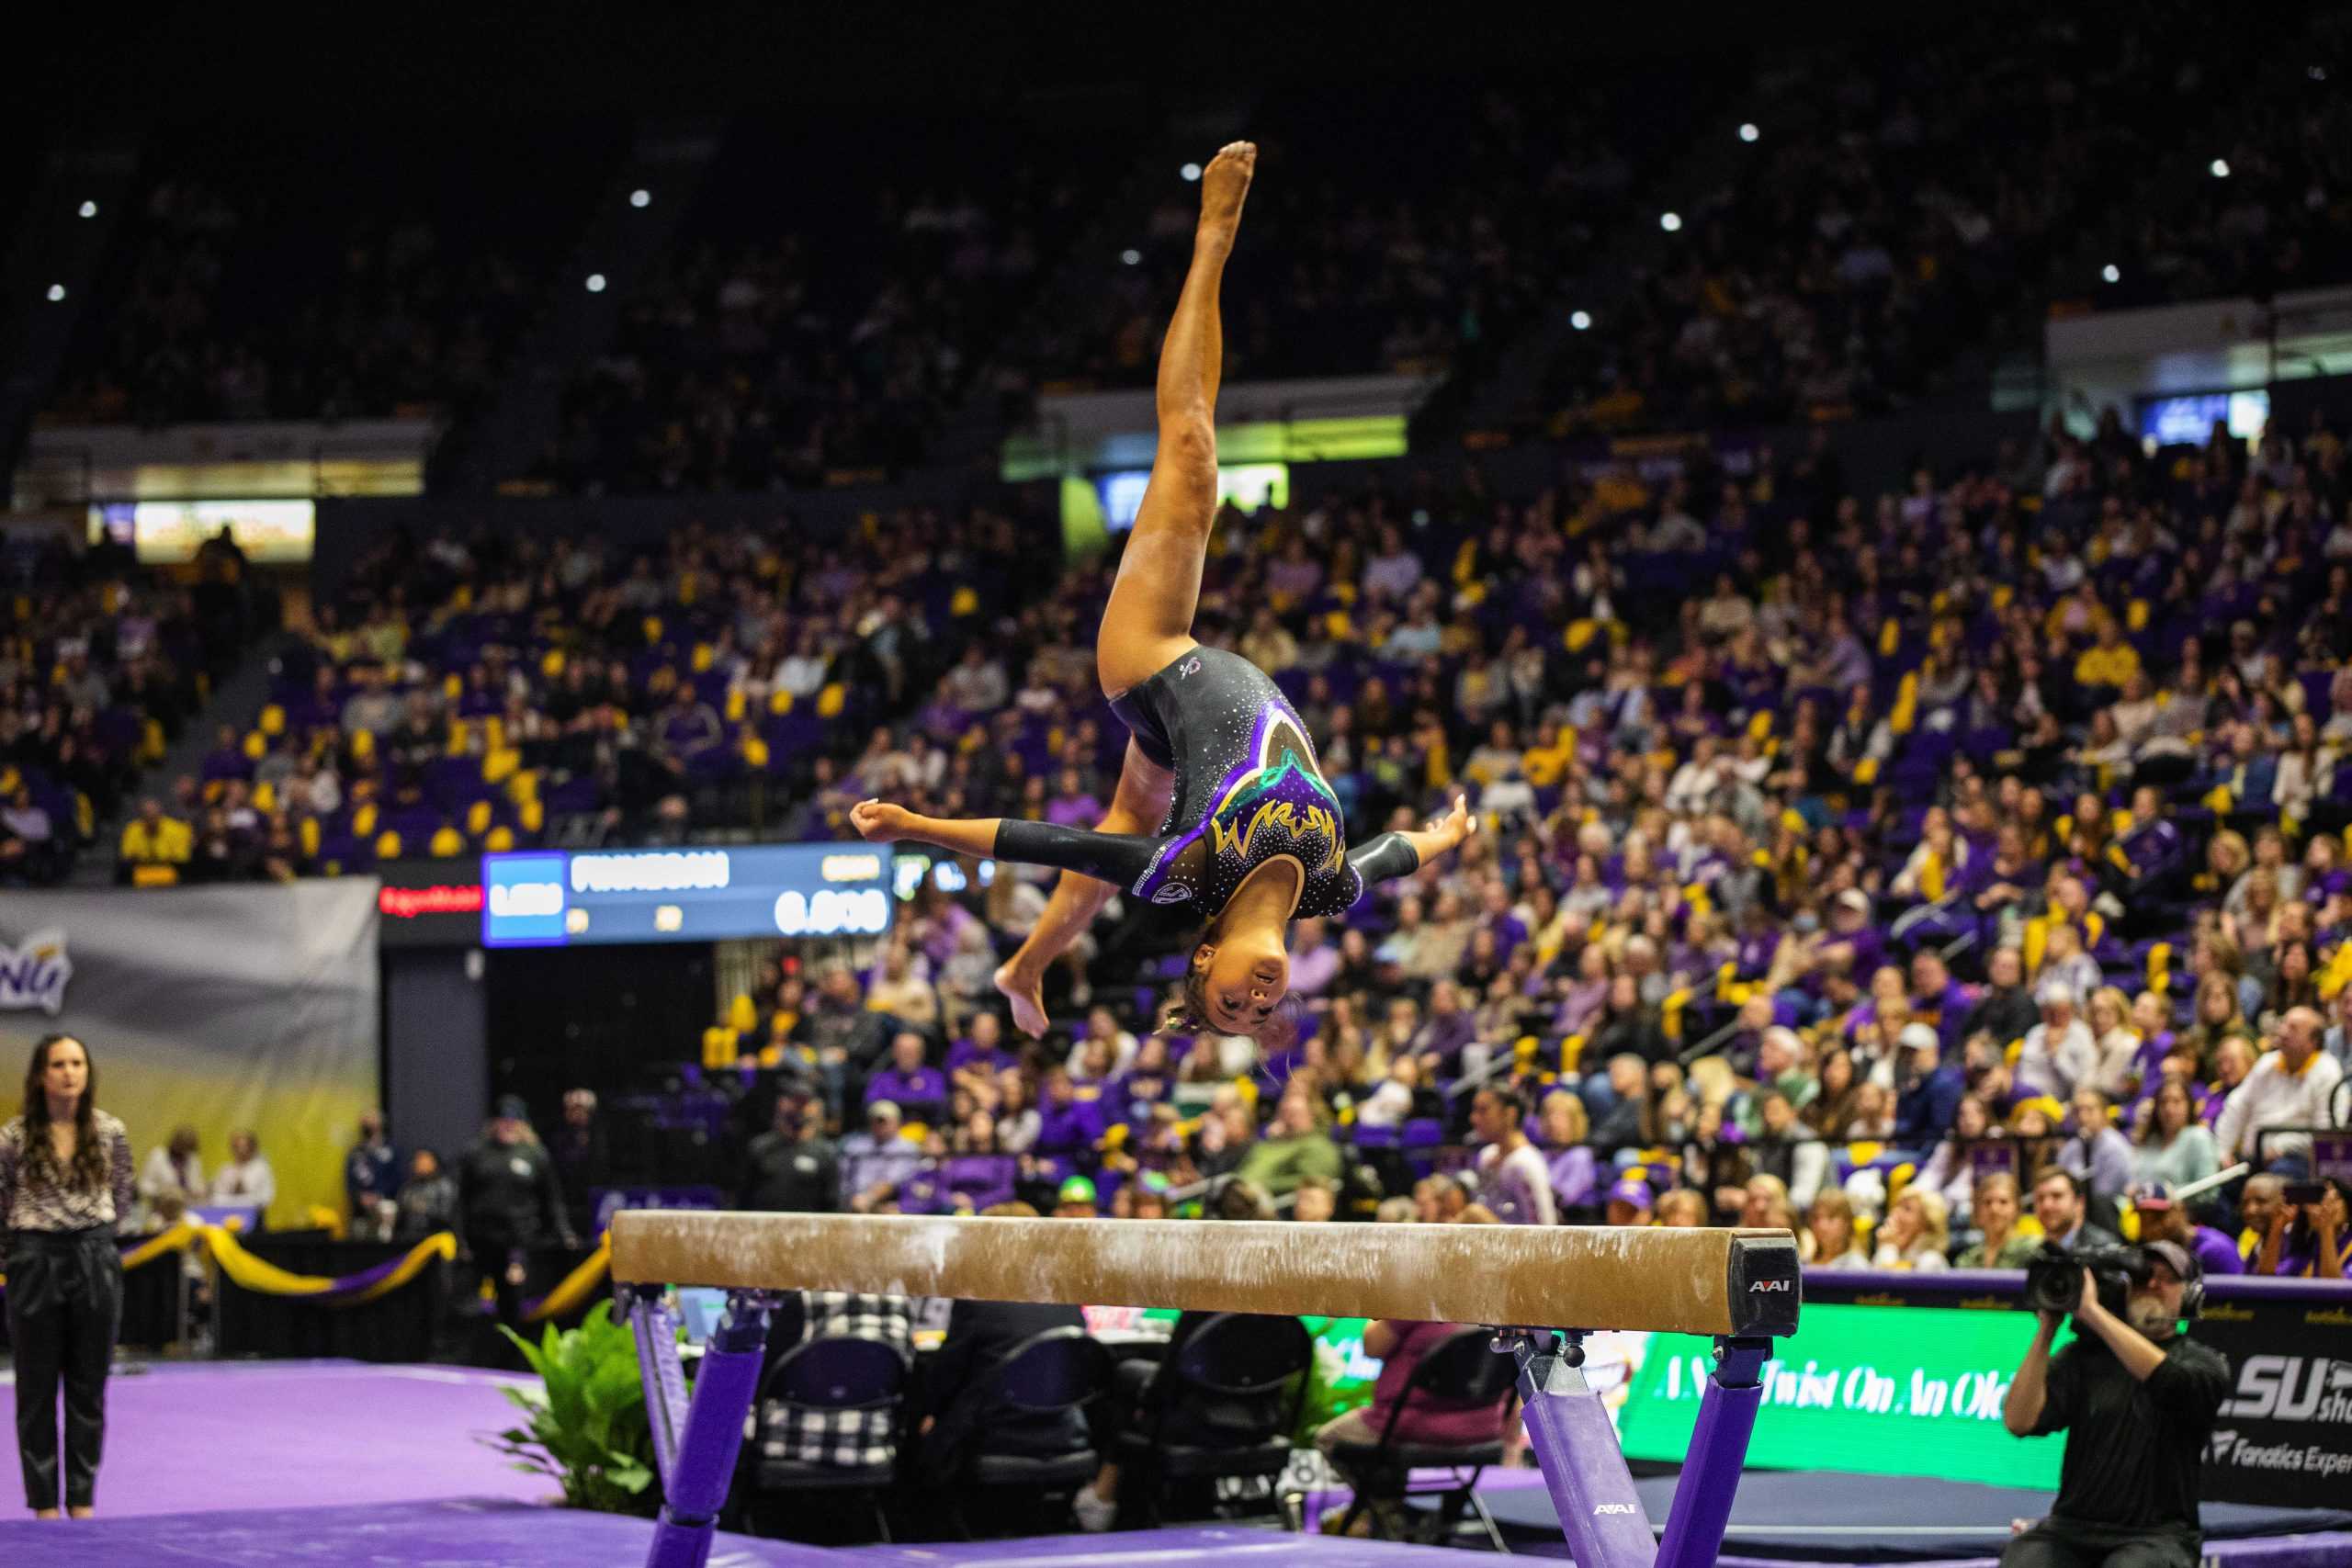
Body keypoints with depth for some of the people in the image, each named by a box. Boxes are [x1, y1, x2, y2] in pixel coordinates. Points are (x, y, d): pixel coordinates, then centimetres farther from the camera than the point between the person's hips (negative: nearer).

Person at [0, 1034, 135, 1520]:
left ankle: (83, 1498, 13)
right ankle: (44, 1502, 10)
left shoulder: (110, 1132, -1)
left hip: (95, 1262, 2)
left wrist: (97, 1240, 11)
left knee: (89, 1387, 6)